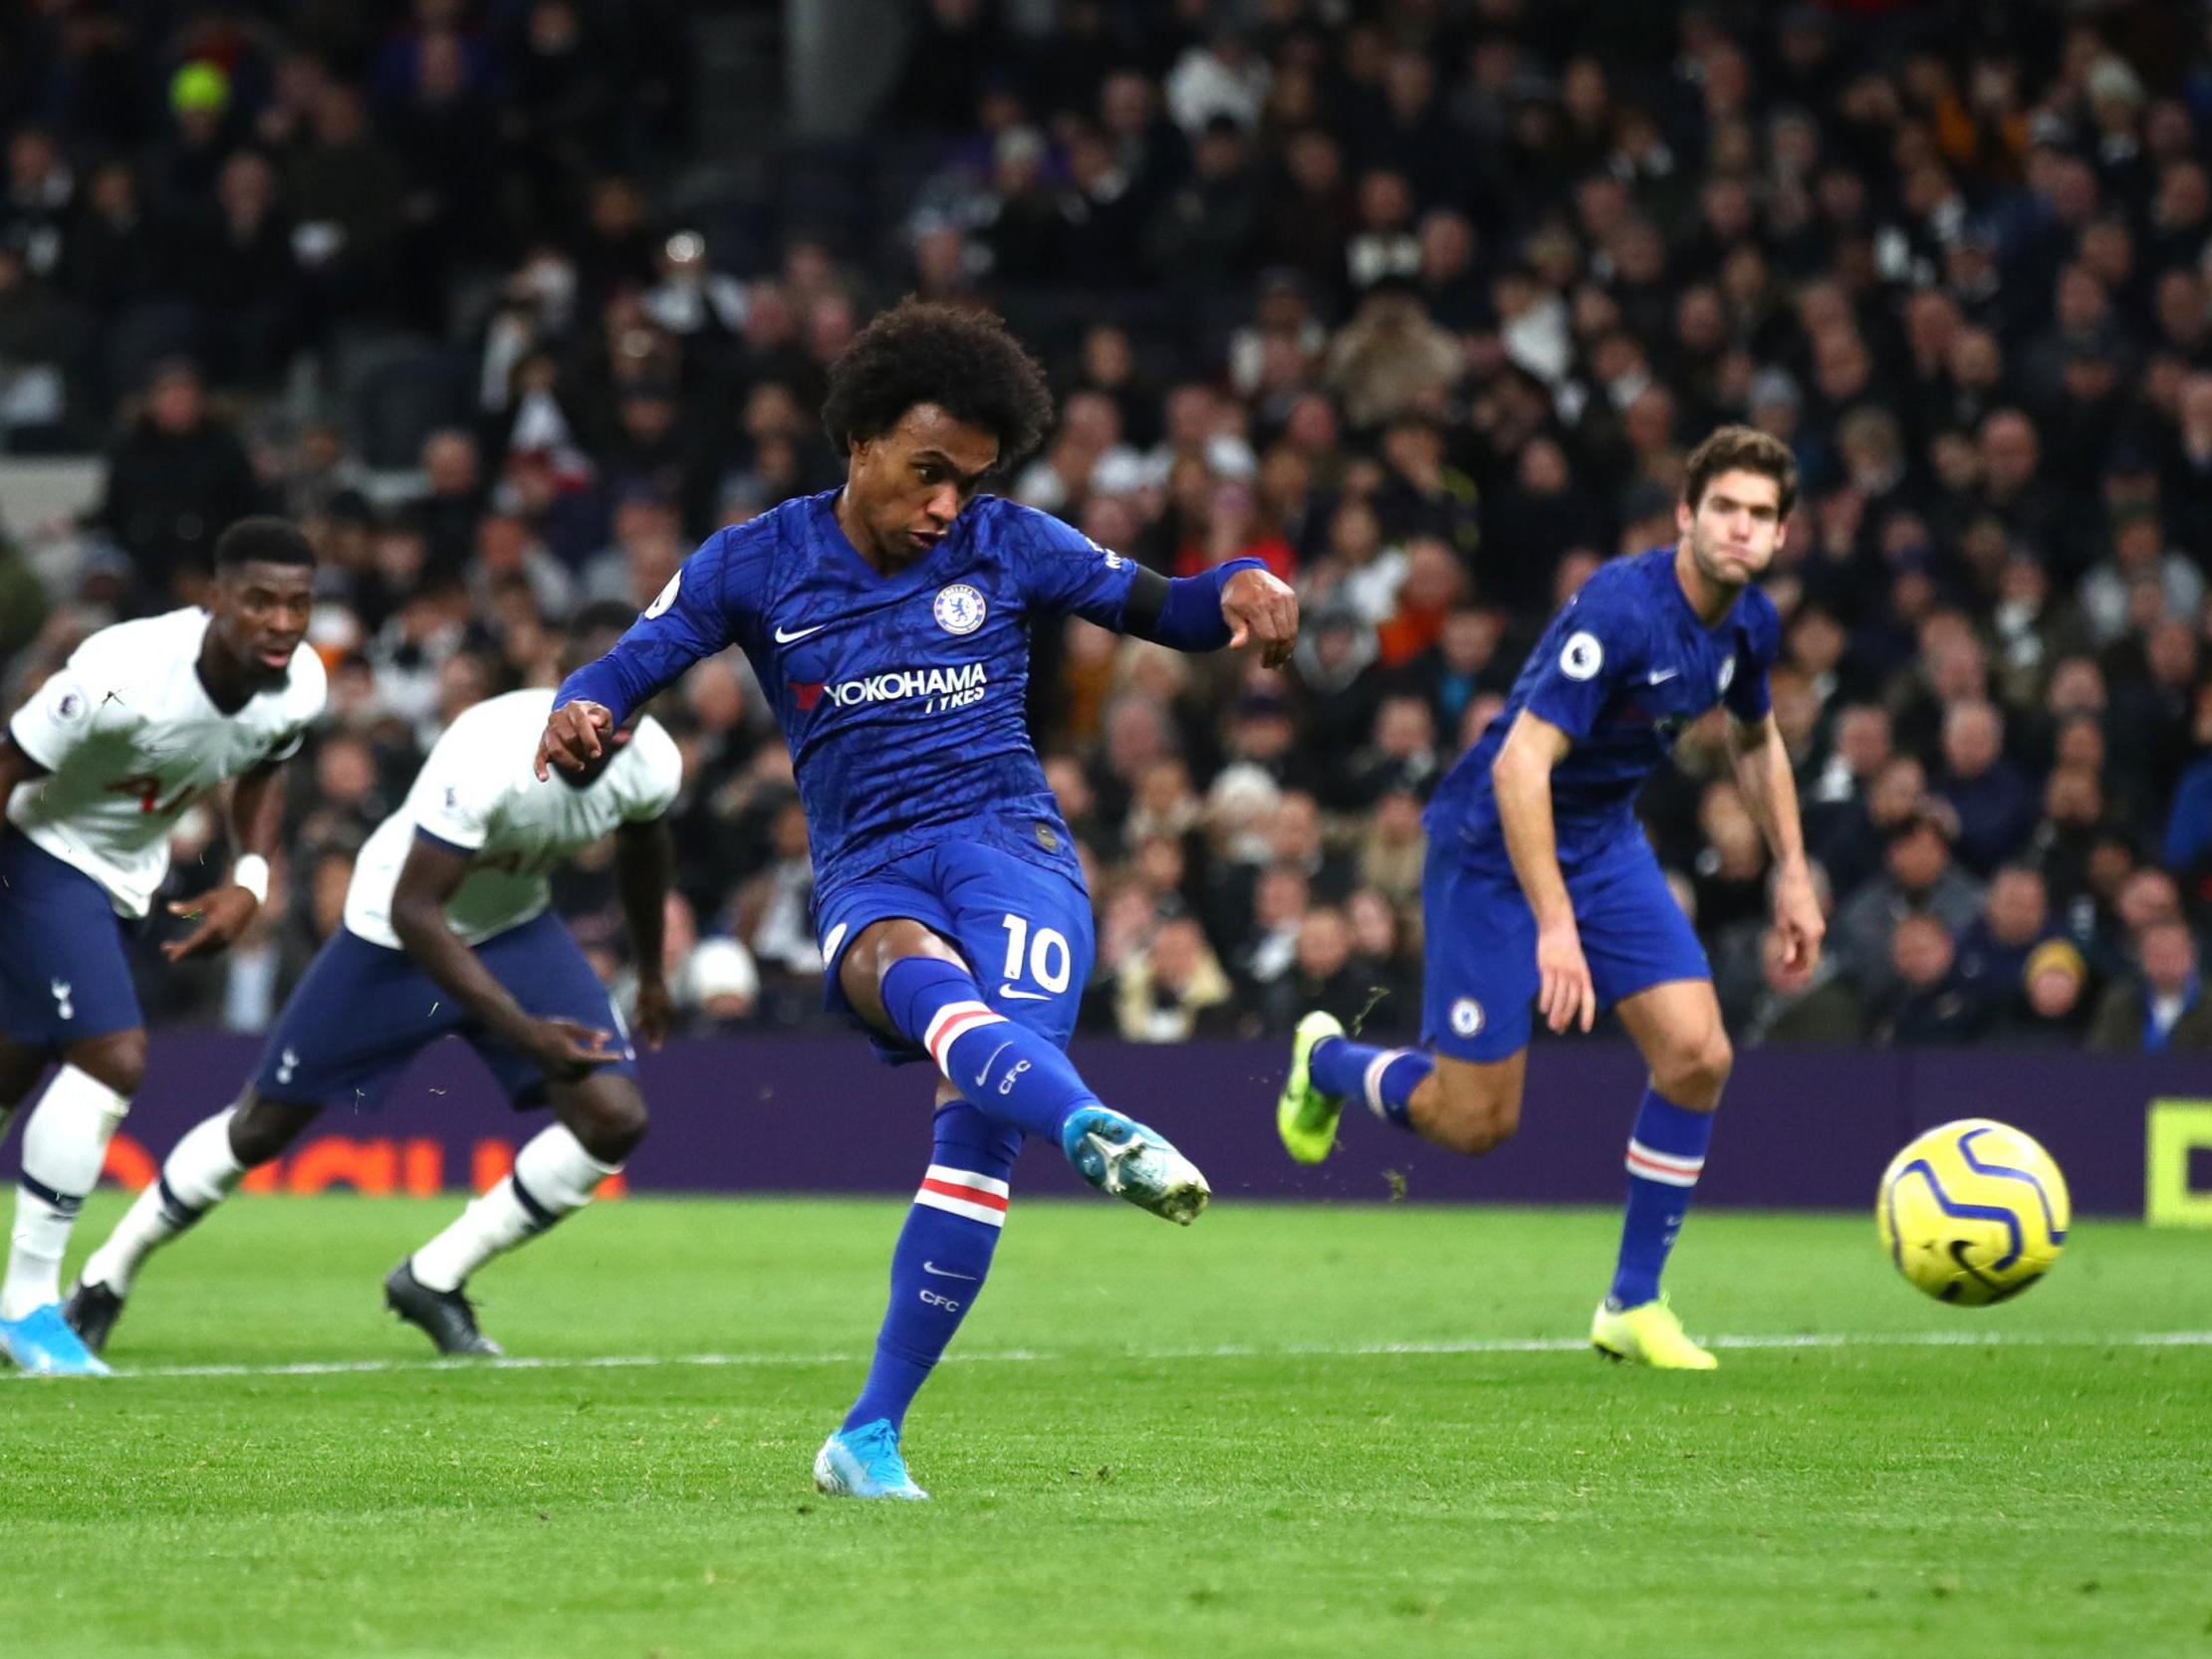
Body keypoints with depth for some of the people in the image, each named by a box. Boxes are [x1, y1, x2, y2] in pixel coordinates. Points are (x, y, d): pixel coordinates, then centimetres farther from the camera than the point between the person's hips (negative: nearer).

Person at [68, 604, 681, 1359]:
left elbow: (642, 851, 9)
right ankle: (105, 1280, 27)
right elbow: (414, 911, -37)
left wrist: (651, 971, 23)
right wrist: (523, 1030, -42)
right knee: (263, 1124, 7)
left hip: (515, 925, 5)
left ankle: (435, 1281, 0)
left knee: (615, 1120, -13)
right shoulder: (490, 755, -38)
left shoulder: (652, 765, -18)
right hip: (396, 931, -5)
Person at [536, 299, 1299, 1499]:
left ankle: (870, 1435, -14)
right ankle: (1096, 1131, -69)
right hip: (867, 878, 0)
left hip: (1006, 843, 0)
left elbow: (1163, 611, 13)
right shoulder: (757, 564, 8)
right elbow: (626, 670, 5)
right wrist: (577, 718, -19)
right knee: (923, 980, -38)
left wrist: (1242, 588, -11)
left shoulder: (1008, 546, 9)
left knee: (981, 1121, -21)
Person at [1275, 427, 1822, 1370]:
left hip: (1605, 842, 7)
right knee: (1475, 1121, -4)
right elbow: (1520, 765, -34)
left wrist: (1793, 875, 16)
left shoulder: (1748, 624, -3)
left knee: (1697, 1054, -10)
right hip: (1492, 842, -7)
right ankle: (1327, 1062, 30)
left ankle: (1632, 1307, 3)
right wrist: (1555, 928, -38)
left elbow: (1756, 742, 20)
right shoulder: (1620, 610, -29)